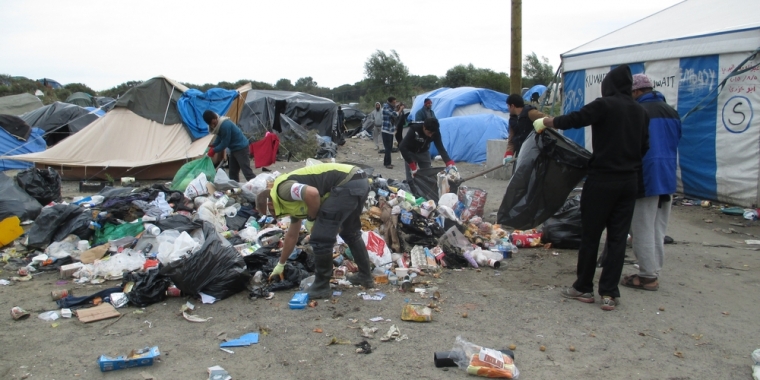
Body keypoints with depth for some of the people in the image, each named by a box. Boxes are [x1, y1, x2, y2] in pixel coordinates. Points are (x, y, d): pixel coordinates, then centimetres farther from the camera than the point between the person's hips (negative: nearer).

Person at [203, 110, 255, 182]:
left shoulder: (225, 125, -28)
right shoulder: (220, 124, 2)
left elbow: (224, 143, -21)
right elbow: (219, 137, 16)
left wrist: (214, 150, -9)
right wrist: (212, 145, 1)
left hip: (241, 148, -10)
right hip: (234, 149, 10)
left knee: (247, 172, -11)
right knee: (233, 172, 13)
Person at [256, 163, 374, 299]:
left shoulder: (283, 189, -2)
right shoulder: (292, 201, 26)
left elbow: (312, 193, -21)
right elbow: (292, 235, 38)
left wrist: (311, 219, -2)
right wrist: (280, 265, 49)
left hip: (348, 184, -11)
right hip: (360, 181, 11)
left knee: (321, 238, 0)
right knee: (350, 233, 30)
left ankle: (321, 287, 13)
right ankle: (365, 276, 39)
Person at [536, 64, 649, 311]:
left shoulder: (605, 105, -10)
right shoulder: (640, 111, 11)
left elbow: (575, 119, -13)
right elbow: (644, 147, 16)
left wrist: (547, 122, 3)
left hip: (602, 179, -6)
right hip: (629, 181, 6)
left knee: (591, 235, 5)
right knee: (618, 237, 7)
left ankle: (584, 288, 15)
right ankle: (610, 293, 8)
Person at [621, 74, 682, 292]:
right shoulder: (672, 112, 10)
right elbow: (676, 141, 18)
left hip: (646, 178, -8)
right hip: (667, 178, 8)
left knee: (643, 230, 0)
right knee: (659, 230, 14)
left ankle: (648, 276, 4)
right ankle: (654, 271, 20)